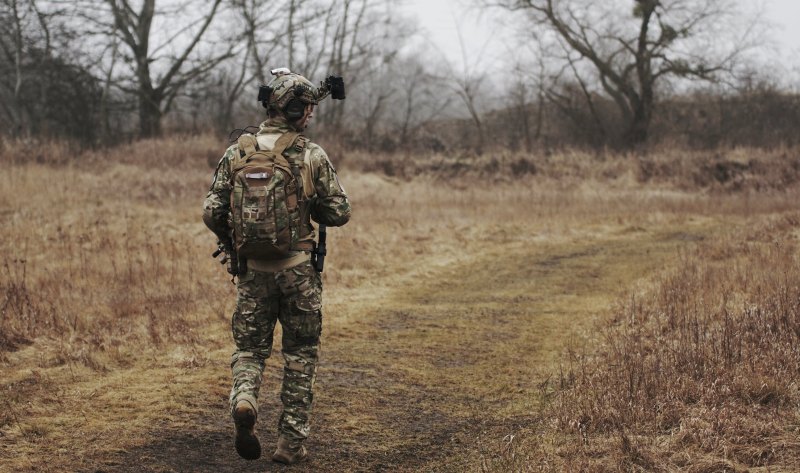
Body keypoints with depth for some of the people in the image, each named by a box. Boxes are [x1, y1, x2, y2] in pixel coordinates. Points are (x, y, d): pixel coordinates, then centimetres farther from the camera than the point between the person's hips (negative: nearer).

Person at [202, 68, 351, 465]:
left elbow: (211, 213, -1)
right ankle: (291, 441, 12)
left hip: (252, 269, 2)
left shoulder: (237, 153, 0)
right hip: (298, 269, -2)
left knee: (249, 347, 16)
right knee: (300, 354, 11)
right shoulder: (311, 156, -8)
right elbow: (339, 213, -5)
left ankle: (243, 399, -15)